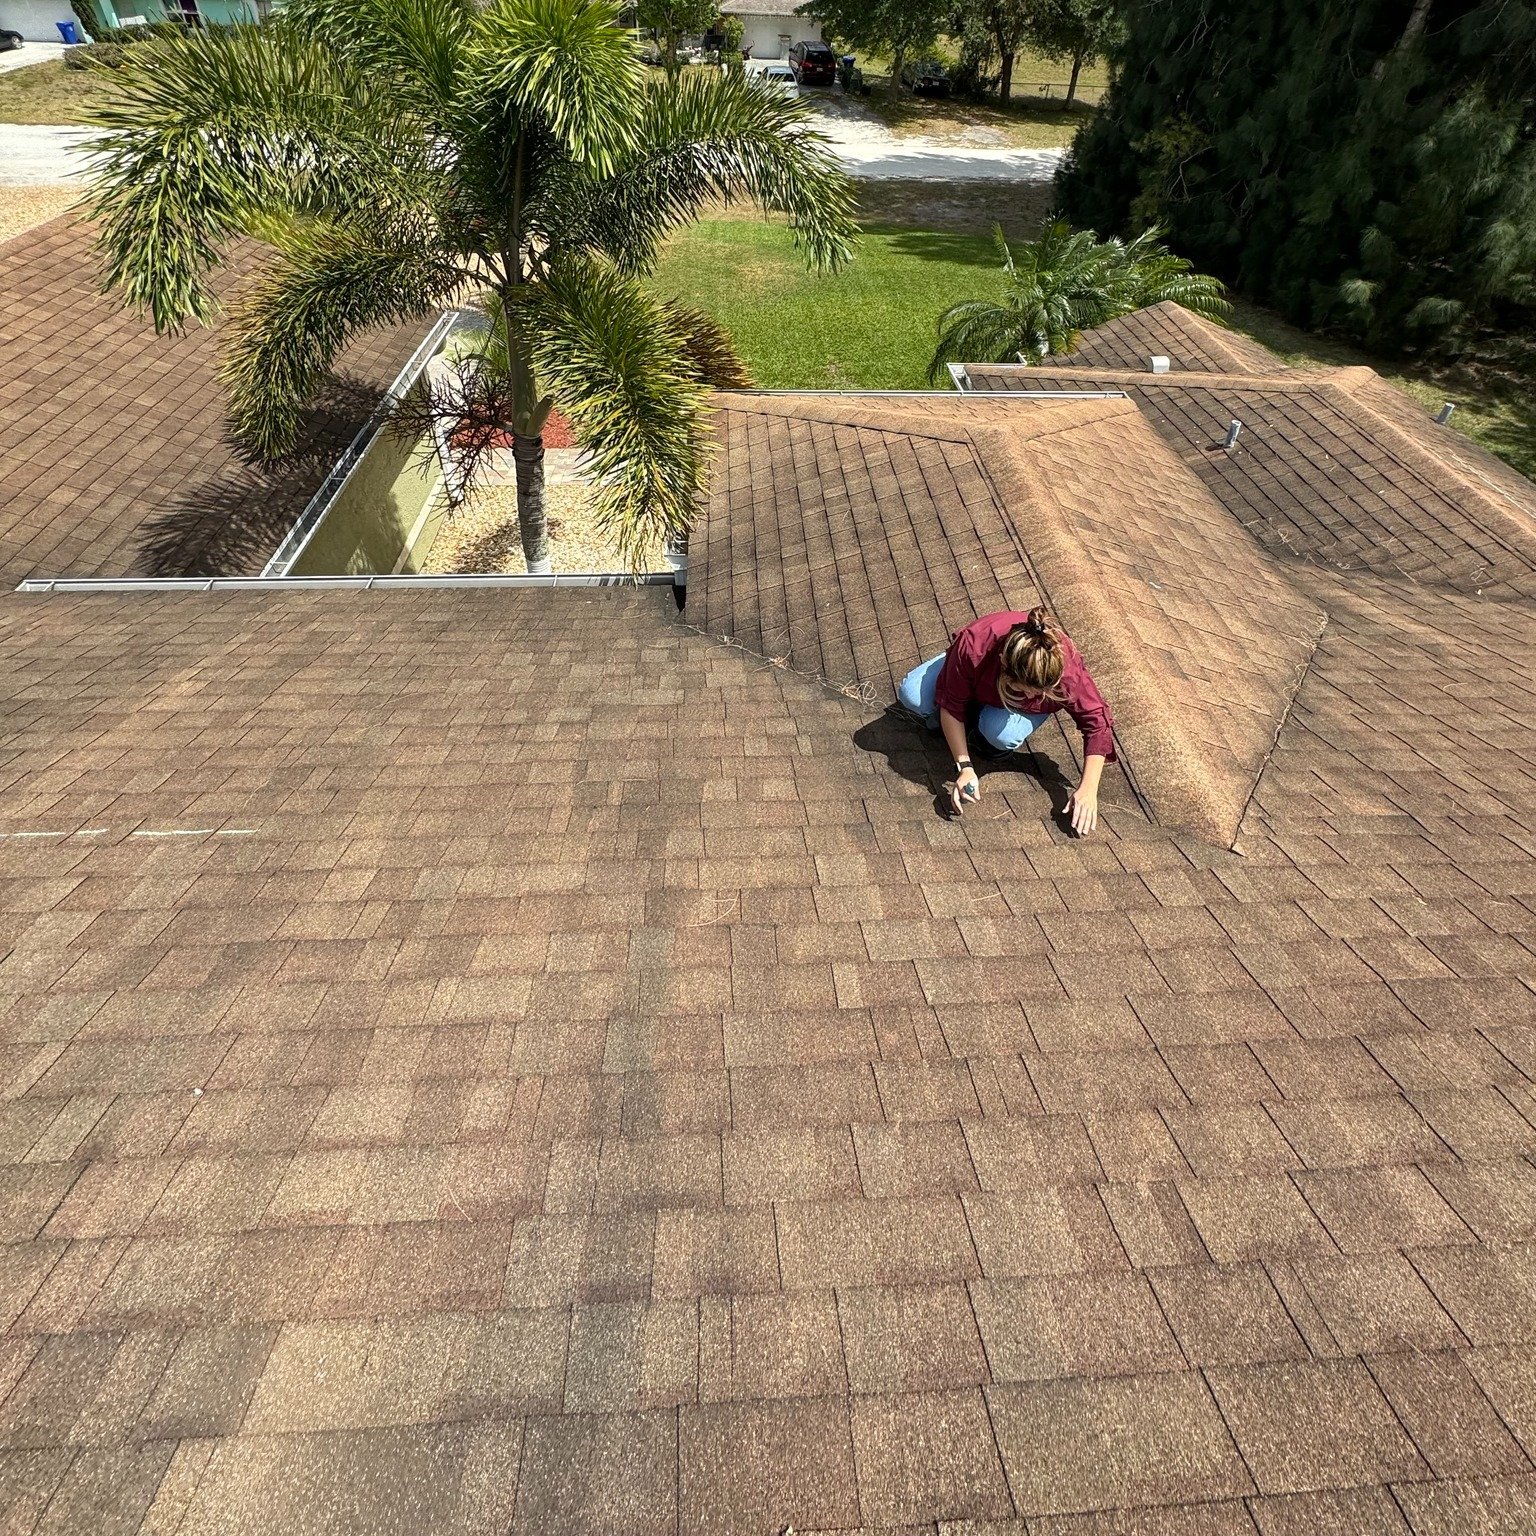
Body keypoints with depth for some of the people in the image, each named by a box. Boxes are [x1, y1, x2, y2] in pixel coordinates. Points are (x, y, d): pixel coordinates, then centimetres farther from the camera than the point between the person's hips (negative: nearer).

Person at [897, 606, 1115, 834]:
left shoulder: (1068, 671, -40)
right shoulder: (972, 647, -41)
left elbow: (1097, 723, -27)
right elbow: (951, 705, -27)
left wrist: (1088, 790, -33)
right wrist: (964, 767, -31)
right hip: (981, 681, 1)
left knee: (1001, 734, -35)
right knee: (911, 694, -24)